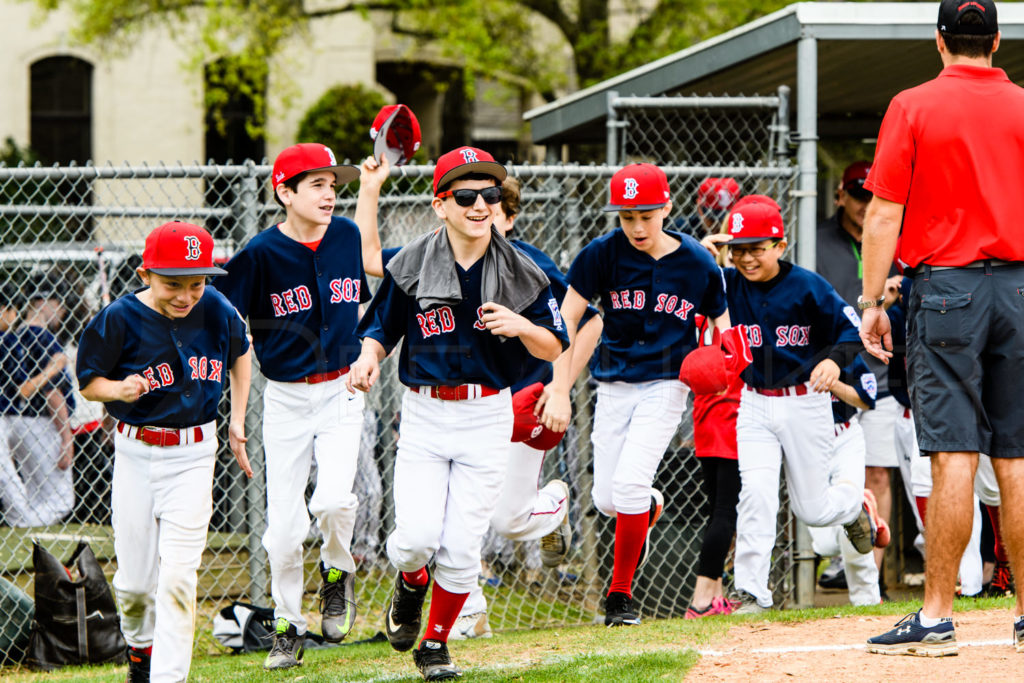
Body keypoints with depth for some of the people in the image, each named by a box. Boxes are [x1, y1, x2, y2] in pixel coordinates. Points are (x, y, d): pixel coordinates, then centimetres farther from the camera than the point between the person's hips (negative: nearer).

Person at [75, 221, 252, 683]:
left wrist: (237, 420, 11)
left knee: (177, 576, -12)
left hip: (193, 456, 0)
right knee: (134, 581, 7)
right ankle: (141, 646, 38)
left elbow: (240, 351, 15)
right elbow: (88, 383, -3)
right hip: (136, 454, 0)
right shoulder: (119, 320, -14)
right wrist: (119, 389, -25)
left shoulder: (216, 311, -7)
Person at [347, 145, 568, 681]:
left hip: (487, 416, 0)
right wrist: (369, 356, -16)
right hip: (424, 414, 0)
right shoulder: (411, 265, -2)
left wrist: (521, 326, -18)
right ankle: (411, 584, 24)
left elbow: (554, 349, 3)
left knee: (461, 547, -2)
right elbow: (382, 326, 7)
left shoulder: (520, 271, -1)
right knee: (417, 536, -13)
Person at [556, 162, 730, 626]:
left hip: (666, 384, -2)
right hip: (614, 386, 2)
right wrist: (560, 384, -11)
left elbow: (724, 327, 5)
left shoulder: (697, 263, -6)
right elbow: (567, 318, -4)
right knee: (606, 499, 1)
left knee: (628, 482, -17)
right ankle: (651, 507, 38)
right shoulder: (603, 253, -7)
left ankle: (621, 594, -3)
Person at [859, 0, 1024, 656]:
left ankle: (937, 617, -10)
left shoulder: (913, 108, -2)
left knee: (954, 455, -8)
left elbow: (885, 213, -5)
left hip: (946, 284, -3)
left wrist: (872, 301, -2)